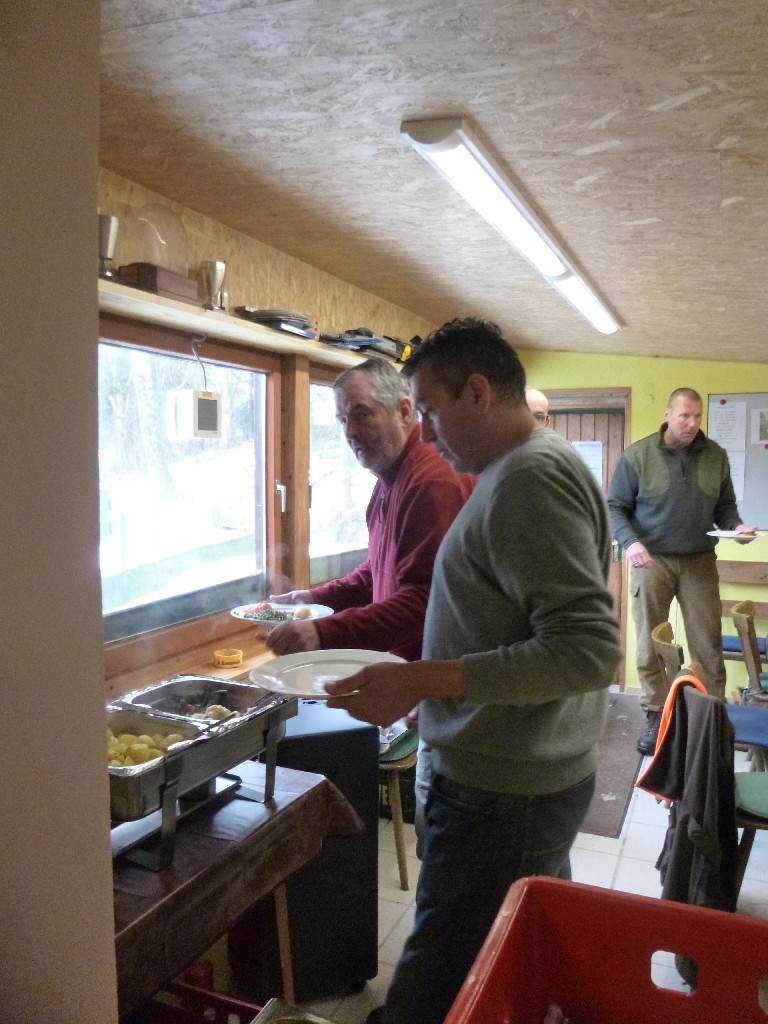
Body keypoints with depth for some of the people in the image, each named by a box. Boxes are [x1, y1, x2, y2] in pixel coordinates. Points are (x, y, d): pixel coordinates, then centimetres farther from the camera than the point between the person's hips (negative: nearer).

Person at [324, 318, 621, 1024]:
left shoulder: (529, 478, -19)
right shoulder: (534, 468, 12)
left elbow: (588, 653, -25)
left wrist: (420, 681, -25)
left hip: (503, 794, -10)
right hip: (533, 776, 10)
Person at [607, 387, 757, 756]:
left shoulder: (715, 455, 4)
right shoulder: (637, 455, -5)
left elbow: (724, 504, 13)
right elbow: (615, 507, -3)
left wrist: (736, 525, -8)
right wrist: (631, 542, -18)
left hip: (699, 561, 2)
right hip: (652, 559, -2)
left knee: (709, 642, 4)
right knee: (650, 642, 4)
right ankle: (656, 717, 16)